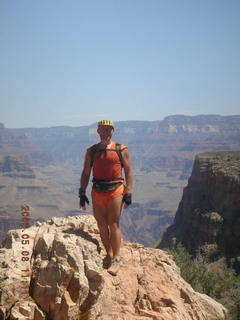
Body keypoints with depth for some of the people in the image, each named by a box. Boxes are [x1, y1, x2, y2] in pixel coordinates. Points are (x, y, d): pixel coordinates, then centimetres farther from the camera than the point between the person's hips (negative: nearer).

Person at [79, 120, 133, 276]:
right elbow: (86, 173, 13)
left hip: (115, 190, -3)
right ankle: (109, 254, 21)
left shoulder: (121, 150, 2)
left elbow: (128, 172, 2)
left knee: (114, 225, -5)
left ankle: (116, 259, 1)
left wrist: (128, 193, -5)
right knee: (102, 225, 7)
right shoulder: (91, 151, 10)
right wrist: (82, 193, 6)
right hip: (97, 192, 3)